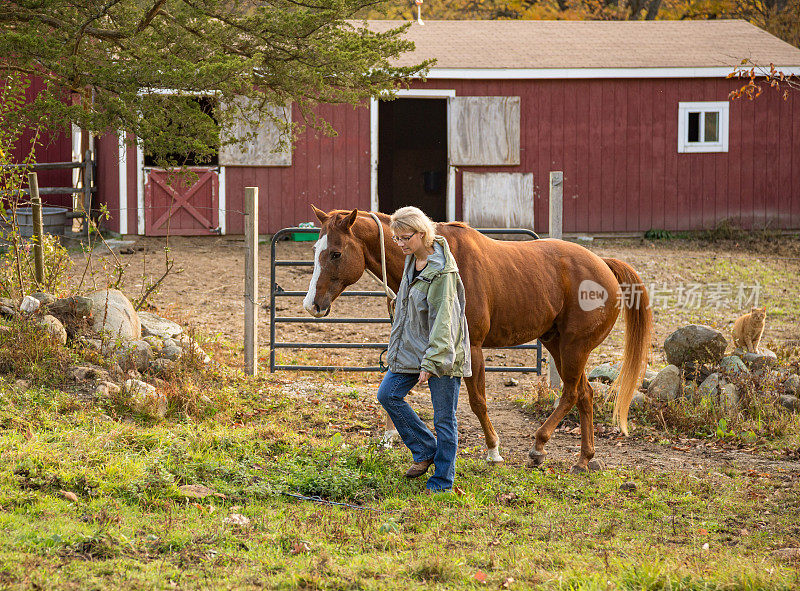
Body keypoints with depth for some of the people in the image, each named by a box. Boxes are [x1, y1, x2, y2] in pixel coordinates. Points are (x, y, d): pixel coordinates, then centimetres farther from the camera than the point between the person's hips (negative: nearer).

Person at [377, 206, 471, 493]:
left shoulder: (441, 271, -20)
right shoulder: (412, 260, 6)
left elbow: (442, 321, -23)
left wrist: (430, 363, -26)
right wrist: (397, 347, 25)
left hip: (441, 351, -9)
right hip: (411, 348, 9)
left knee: (444, 417, 0)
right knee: (388, 394, 5)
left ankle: (442, 480, 9)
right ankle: (425, 450, 19)